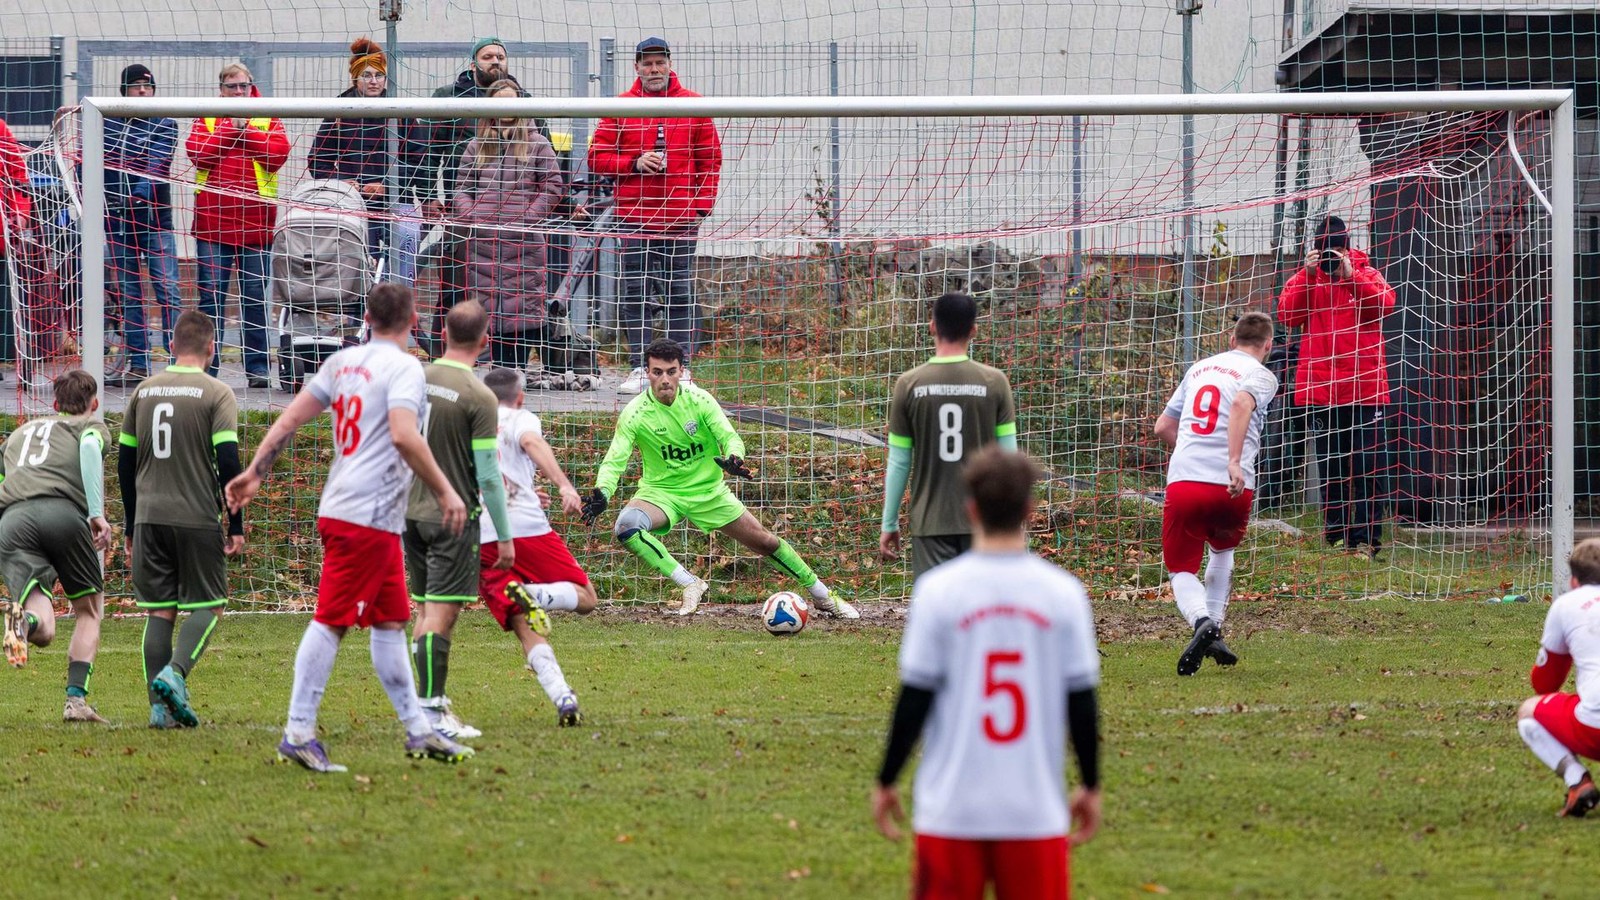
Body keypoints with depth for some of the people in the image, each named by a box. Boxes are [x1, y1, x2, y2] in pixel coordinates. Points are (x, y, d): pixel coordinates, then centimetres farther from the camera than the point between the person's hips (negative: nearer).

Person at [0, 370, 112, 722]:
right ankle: (77, 700, 4)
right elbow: (89, 449, -1)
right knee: (89, 610, 19)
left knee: (43, 631, -8)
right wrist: (97, 513, -11)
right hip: (64, 512, -3)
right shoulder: (91, 426, 23)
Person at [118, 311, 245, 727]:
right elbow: (228, 462, -10)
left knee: (159, 611, 7)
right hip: (198, 518, -4)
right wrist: (236, 525, -4)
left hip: (149, 518, 4)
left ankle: (160, 706, 2)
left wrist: (130, 527, 20)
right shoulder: (217, 394, -5)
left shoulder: (143, 392, 10)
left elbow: (125, 462, 13)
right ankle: (175, 673, -17)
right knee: (208, 606, 6)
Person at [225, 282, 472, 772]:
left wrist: (255, 472, 19)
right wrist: (446, 492, -19)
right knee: (331, 620, -8)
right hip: (367, 516, -9)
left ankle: (418, 731, 20)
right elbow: (403, 436, -24)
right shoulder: (403, 367, -9)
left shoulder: (343, 362, 14)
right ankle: (298, 733, -9)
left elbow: (290, 419, 13)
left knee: (390, 621, 14)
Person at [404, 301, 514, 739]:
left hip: (412, 512, 6)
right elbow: (488, 475, -13)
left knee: (428, 610, 15)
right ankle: (429, 712, -8)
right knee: (442, 613, -5)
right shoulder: (479, 398, -15)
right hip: (454, 517, -6)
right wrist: (504, 536, -5)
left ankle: (432, 701, 19)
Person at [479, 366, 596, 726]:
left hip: (478, 542, 4)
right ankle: (534, 595, -26)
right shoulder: (520, 419, 14)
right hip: (527, 528, -4)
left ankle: (562, 697, -20)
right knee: (585, 599, 7)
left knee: (528, 631, 2)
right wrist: (564, 485, -25)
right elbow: (532, 443, -10)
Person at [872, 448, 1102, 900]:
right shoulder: (1063, 592, -1)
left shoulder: (937, 590, -5)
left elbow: (914, 699, -3)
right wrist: (1090, 786, 15)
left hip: (951, 808, -1)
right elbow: (1081, 704, 2)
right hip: (1036, 808, 1)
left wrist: (886, 782, 9)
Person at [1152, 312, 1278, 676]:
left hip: (1183, 481, 2)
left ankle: (1202, 622, -22)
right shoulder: (1261, 375, 6)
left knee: (1182, 571, 9)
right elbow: (1241, 405, -18)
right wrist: (1234, 462, -27)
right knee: (1222, 550, 28)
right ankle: (1213, 635, 20)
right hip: (1231, 487, -2)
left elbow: (1163, 428, 25)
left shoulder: (1199, 368, 22)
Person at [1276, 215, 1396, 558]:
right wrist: (1308, 275, -14)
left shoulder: (1367, 274, 5)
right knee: (1330, 467, 7)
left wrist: (1350, 276, -21)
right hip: (1320, 387, 2)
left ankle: (1366, 538, -1)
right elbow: (1286, 314, -6)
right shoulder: (1305, 278, 9)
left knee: (1369, 466, -4)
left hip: (1364, 386, -2)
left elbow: (1385, 303, -13)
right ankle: (1336, 535, 12)